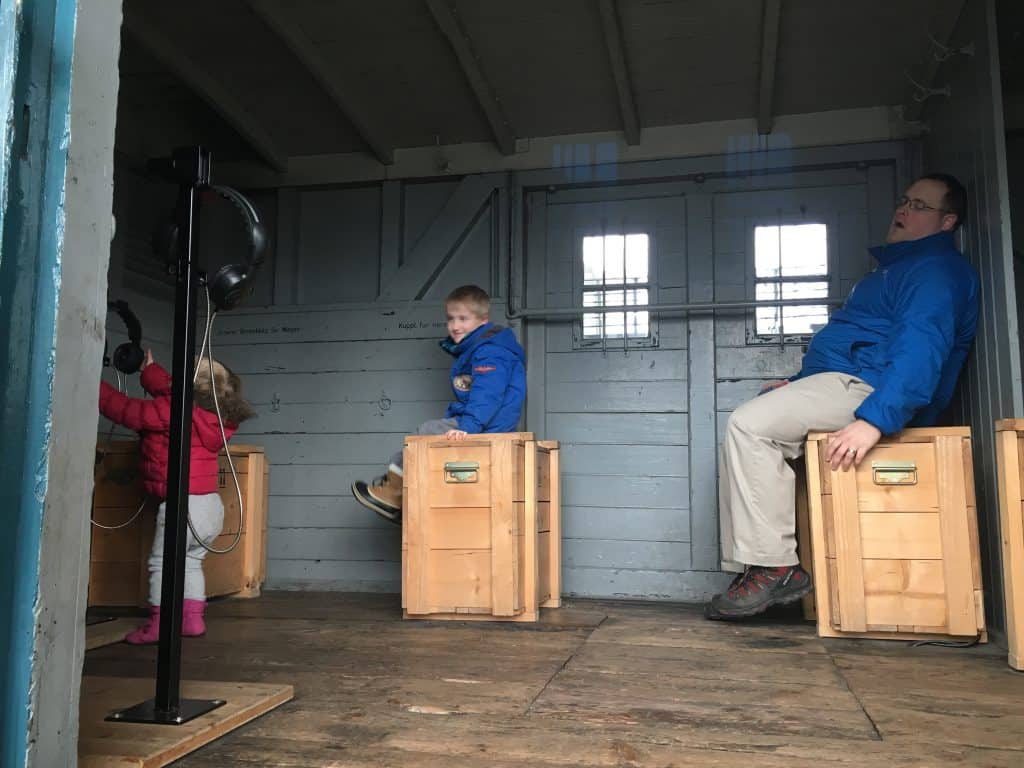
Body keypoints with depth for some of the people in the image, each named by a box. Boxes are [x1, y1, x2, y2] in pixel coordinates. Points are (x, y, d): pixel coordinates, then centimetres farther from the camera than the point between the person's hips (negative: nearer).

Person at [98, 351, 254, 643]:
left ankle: (157, 625, 7)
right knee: (190, 561, 20)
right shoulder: (212, 415, 7)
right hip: (211, 505, 8)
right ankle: (192, 619, 22)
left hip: (183, 504, -8)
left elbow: (123, 408, -9)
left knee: (162, 564, 4)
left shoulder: (170, 412, -17)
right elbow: (170, 392, 25)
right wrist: (149, 370, 30)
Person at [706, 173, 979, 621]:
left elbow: (921, 348, -23)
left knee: (749, 425, -26)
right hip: (838, 383, 11)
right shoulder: (898, 265, 30)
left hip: (865, 386, -11)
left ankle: (775, 568, -23)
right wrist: (796, 384, 24)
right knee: (746, 429, 2)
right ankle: (752, 567, -4)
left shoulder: (937, 269, -6)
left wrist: (874, 420, -35)